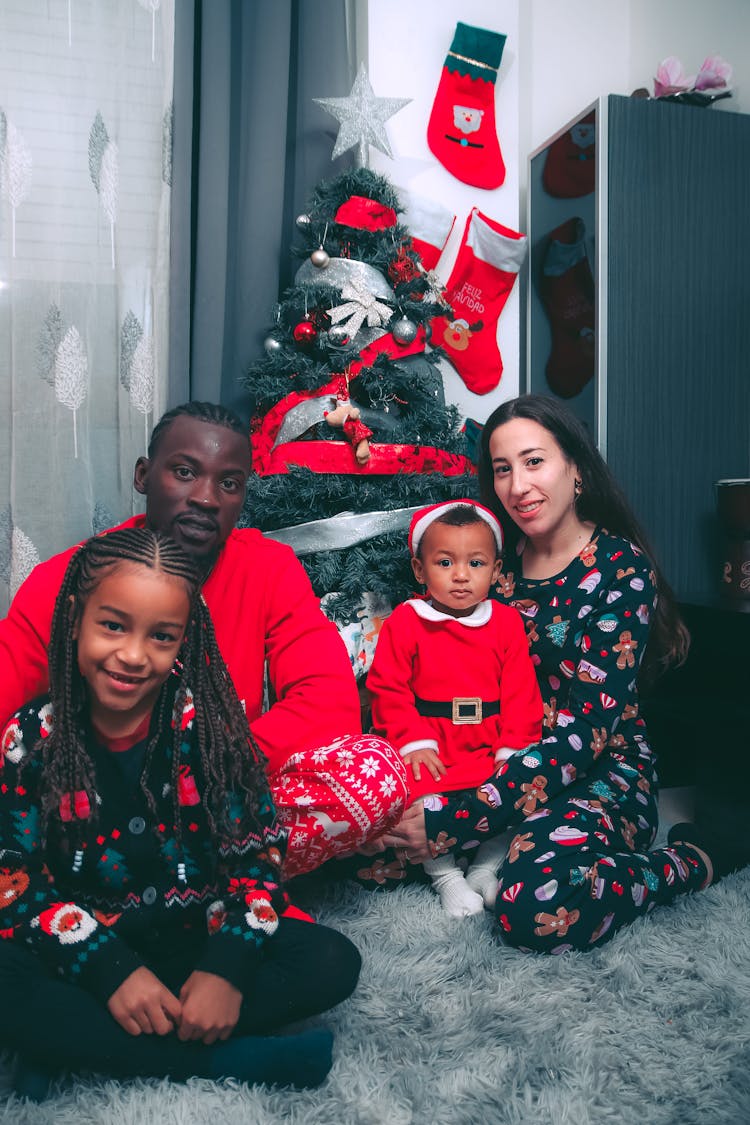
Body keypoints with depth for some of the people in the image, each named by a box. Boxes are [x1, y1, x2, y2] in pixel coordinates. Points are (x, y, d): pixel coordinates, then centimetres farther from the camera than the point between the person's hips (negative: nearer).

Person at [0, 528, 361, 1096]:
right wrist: (111, 969, -21)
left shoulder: (210, 720, -9)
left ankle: (87, 1044, -21)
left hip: (198, 935, 1)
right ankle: (221, 1062, -23)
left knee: (332, 961, -20)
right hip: (86, 945, 0)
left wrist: (227, 967, -23)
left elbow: (257, 852, -9)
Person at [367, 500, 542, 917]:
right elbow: (388, 689, -3)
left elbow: (522, 692, 4)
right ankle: (444, 873, -2)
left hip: (490, 752, 3)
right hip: (429, 754, -2)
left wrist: (513, 749, -6)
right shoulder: (405, 622, -1)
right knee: (418, 790, -29)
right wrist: (413, 741, -14)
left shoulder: (507, 622, 5)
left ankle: (486, 868, 4)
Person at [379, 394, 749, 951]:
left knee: (537, 907, -31)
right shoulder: (499, 558, 4)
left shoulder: (622, 566, -13)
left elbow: (588, 727, -20)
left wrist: (455, 819, -26)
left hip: (603, 767, -5)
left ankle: (696, 858, -4)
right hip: (506, 756, 5)